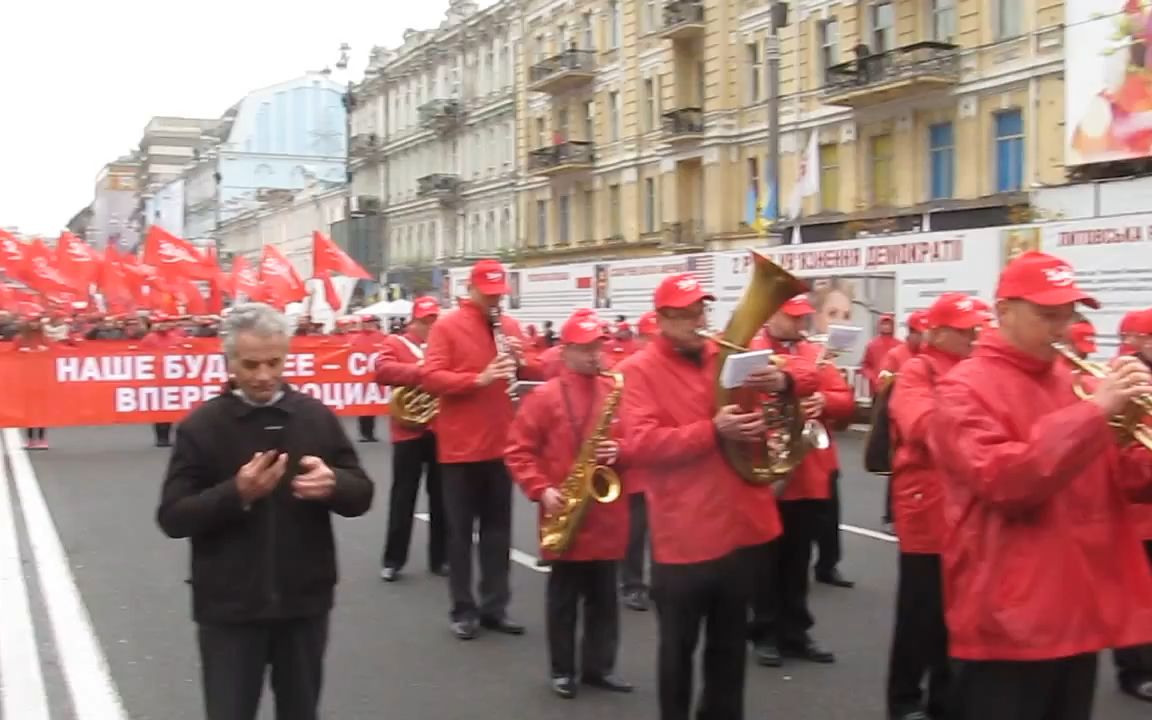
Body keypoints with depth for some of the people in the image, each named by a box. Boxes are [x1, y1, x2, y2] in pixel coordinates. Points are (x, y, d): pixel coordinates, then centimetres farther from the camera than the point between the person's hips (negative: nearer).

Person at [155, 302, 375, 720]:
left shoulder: (317, 417, 2)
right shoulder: (201, 426, -5)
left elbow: (362, 495, 5)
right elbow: (172, 517, -8)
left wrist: (333, 485, -19)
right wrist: (236, 493, -25)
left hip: (305, 602, 2)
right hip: (228, 609, -2)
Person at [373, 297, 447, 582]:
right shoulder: (395, 343, 4)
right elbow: (383, 370, -14)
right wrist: (422, 371, -23)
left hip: (443, 430, 3)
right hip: (410, 431, -3)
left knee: (441, 497, 8)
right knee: (403, 496, 2)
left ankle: (440, 557, 16)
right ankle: (392, 559, 9)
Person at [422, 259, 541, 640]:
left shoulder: (511, 326, 8)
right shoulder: (446, 327, -6)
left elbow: (537, 373, 11)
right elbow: (430, 378, -15)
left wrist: (522, 359, -10)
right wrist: (479, 378, -25)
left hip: (500, 444, 5)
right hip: (460, 447, -5)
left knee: (498, 529, 10)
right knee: (460, 530, 4)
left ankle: (495, 606, 19)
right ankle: (463, 609, 12)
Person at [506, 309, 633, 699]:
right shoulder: (544, 396, -6)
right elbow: (518, 451, -5)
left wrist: (619, 452, -10)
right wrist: (542, 490, -15)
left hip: (607, 516, 3)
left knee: (604, 597, 12)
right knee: (564, 598, 8)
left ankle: (600, 666, 24)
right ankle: (562, 670, 19)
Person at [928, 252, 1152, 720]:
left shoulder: (1074, 380, 11)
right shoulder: (964, 389, -9)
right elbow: (1003, 480, -23)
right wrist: (1096, 411, -24)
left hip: (1079, 613, 7)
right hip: (1008, 619, -7)